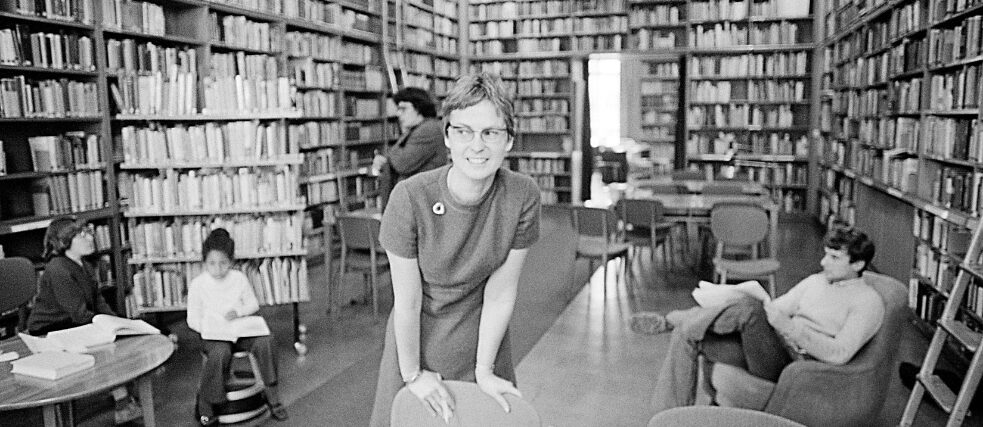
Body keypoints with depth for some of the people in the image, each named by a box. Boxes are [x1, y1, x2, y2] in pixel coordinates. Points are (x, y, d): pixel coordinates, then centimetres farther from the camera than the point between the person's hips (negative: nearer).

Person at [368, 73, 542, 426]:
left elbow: (501, 291, -11)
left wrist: (484, 370, -7)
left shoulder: (523, 197, -17)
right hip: (418, 341, -1)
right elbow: (407, 301, -16)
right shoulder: (410, 198, -24)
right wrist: (413, 374, -7)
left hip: (483, 340, 2)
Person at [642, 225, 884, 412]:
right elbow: (775, 309, 18)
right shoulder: (815, 281, 20)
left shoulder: (868, 302, -2)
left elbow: (839, 355, -15)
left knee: (749, 308, -34)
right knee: (686, 336, -12)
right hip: (769, 351, 7)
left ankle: (672, 321, -14)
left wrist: (789, 327, -20)